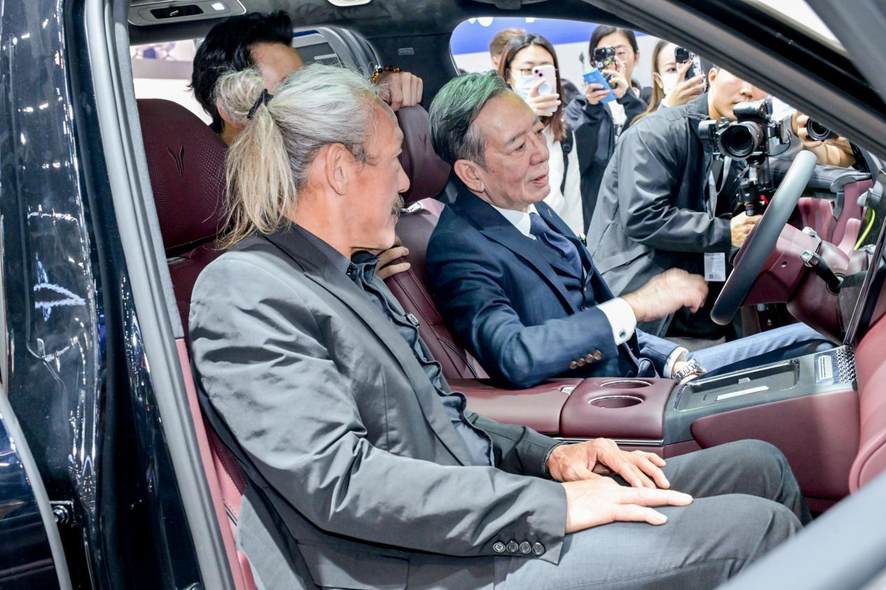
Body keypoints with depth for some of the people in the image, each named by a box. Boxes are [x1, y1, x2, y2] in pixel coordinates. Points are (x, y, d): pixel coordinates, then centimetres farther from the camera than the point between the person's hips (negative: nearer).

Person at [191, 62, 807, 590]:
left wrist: (548, 454, 3)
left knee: (758, 463, 5)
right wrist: (554, 505, -20)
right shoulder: (242, 292, -12)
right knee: (754, 526, -15)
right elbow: (340, 480, -22)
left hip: (482, 513, 9)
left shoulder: (352, 275, 17)